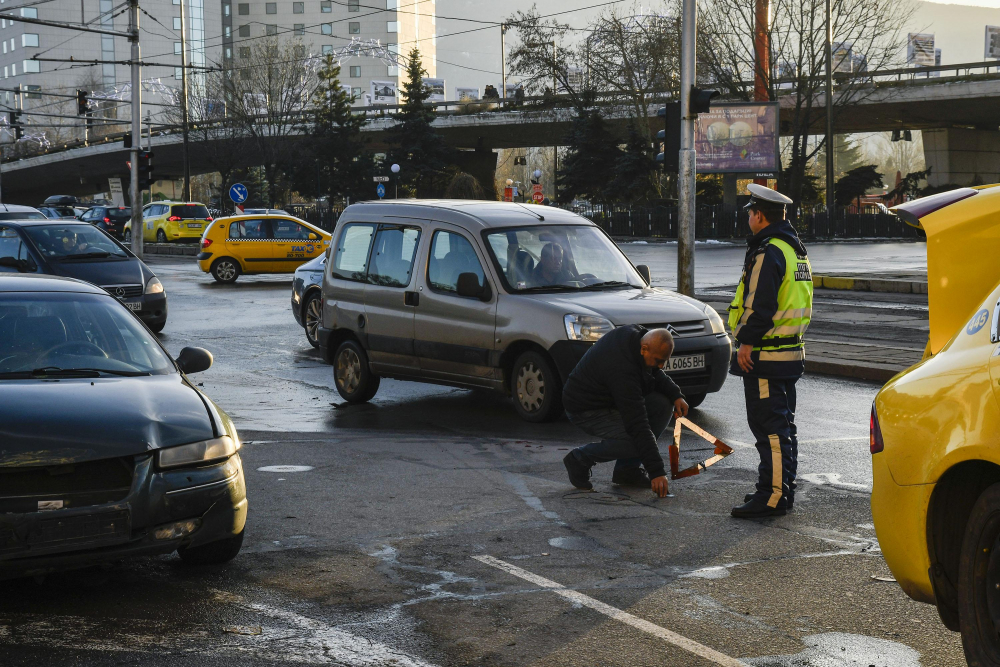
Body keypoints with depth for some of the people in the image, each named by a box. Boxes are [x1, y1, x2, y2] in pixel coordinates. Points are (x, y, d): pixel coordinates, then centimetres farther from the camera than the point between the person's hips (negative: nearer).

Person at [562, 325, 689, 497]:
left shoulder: (640, 335, -10)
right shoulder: (622, 369, -36)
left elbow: (655, 374, 10)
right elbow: (638, 425, -36)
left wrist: (675, 395, -11)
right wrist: (656, 471, -35)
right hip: (586, 410, -10)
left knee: (663, 404, -6)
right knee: (638, 441, -27)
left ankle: (626, 470, 2)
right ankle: (580, 459, -3)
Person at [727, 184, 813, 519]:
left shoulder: (768, 252, -16)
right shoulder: (796, 249, 17)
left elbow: (760, 306, -22)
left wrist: (746, 342, -16)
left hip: (765, 355, -10)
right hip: (790, 351, 10)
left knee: (769, 428, -8)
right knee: (783, 425, 15)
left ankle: (772, 496, -8)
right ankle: (784, 490, 22)